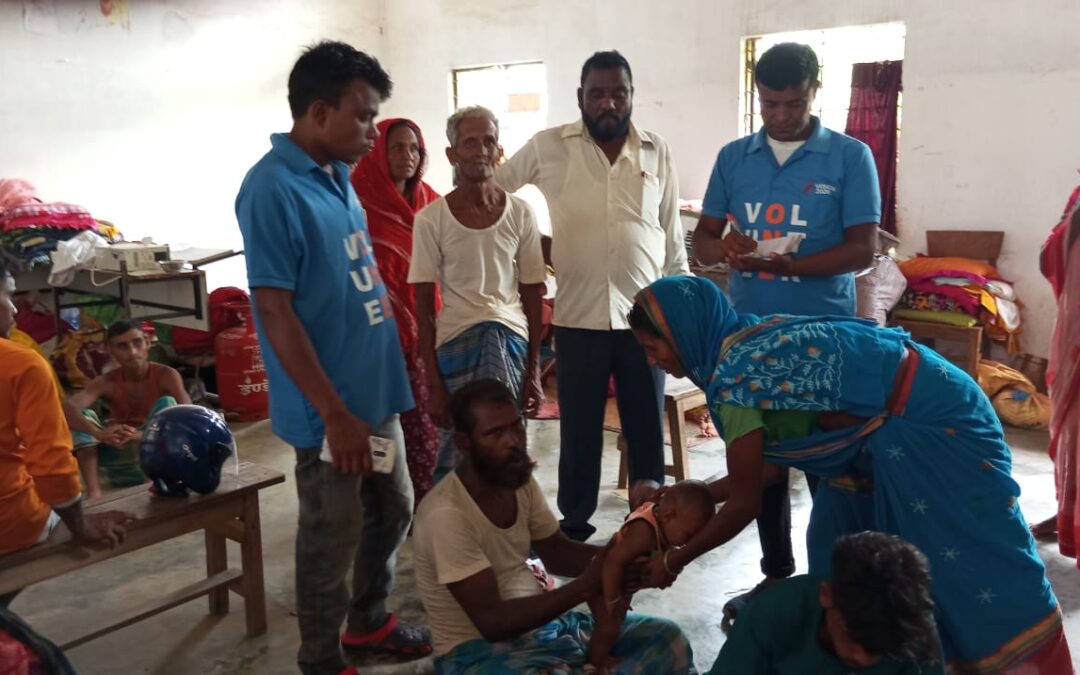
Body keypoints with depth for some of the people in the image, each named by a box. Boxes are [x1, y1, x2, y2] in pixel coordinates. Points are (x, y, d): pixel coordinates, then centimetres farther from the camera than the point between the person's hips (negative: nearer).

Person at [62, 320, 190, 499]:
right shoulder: (105, 383, -8)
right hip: (121, 466, 2)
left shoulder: (166, 375, -11)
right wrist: (99, 434, -46)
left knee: (166, 403, -24)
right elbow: (66, 407, -26)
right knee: (81, 414, -17)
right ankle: (94, 492, -33)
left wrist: (145, 435, -43)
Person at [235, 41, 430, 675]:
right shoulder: (272, 188, -18)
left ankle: (369, 622, 42)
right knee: (332, 541, 7)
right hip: (330, 407, -9)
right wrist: (334, 413, -21)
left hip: (378, 389, 9)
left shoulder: (337, 176, 8)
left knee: (394, 511, 21)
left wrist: (401, 368, 17)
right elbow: (275, 313, -21)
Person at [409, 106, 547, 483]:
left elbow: (533, 295, 8)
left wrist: (535, 369, 4)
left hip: (510, 332, 2)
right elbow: (424, 304, 0)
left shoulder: (520, 213, 4)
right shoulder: (431, 219, -1)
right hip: (454, 337, -2)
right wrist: (434, 381, -3)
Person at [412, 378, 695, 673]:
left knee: (668, 640, -2)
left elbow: (557, 552, 8)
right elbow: (493, 621, -26)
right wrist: (586, 586, -27)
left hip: (539, 622, 7)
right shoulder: (446, 515, -25)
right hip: (479, 648, -7)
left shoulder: (519, 479, -1)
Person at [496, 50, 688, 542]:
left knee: (647, 428, 11)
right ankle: (574, 525, 25)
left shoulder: (657, 152, 5)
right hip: (578, 317, -1)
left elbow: (672, 237, 10)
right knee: (579, 429, 9)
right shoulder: (548, 147, -1)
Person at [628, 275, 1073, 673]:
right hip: (898, 425, 10)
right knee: (841, 540, 14)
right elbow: (772, 464, 11)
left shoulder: (732, 377, -22)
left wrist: (673, 561, -3)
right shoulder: (750, 342, 5)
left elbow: (745, 503, -15)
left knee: (972, 558, 1)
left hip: (930, 422, -10)